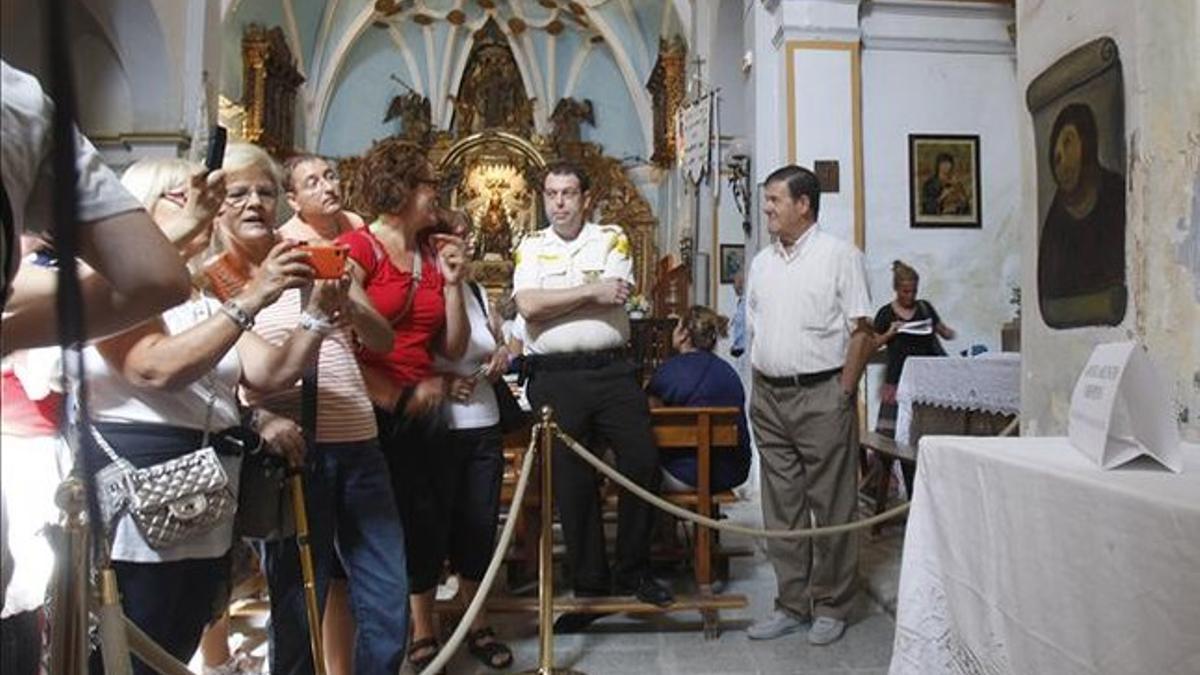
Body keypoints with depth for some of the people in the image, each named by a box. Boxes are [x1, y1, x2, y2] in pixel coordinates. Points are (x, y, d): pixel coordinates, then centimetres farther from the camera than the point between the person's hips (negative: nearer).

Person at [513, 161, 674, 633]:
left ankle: (632, 572, 18)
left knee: (643, 464, -4)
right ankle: (589, 586, 20)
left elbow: (616, 295, -10)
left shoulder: (611, 239, 8)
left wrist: (554, 300, -5)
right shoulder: (530, 248, 9)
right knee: (572, 482, 5)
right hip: (554, 378, 0)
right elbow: (528, 306, -9)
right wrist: (591, 292, -8)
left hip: (611, 370, 0)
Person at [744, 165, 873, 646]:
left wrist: (842, 394, -12)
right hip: (770, 396, 6)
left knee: (831, 507, 2)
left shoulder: (839, 255, -3)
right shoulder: (762, 262, 14)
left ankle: (830, 606, 16)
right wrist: (760, 390, 9)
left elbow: (860, 332, -7)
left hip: (821, 394, -6)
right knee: (781, 508, 10)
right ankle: (792, 604, 22)